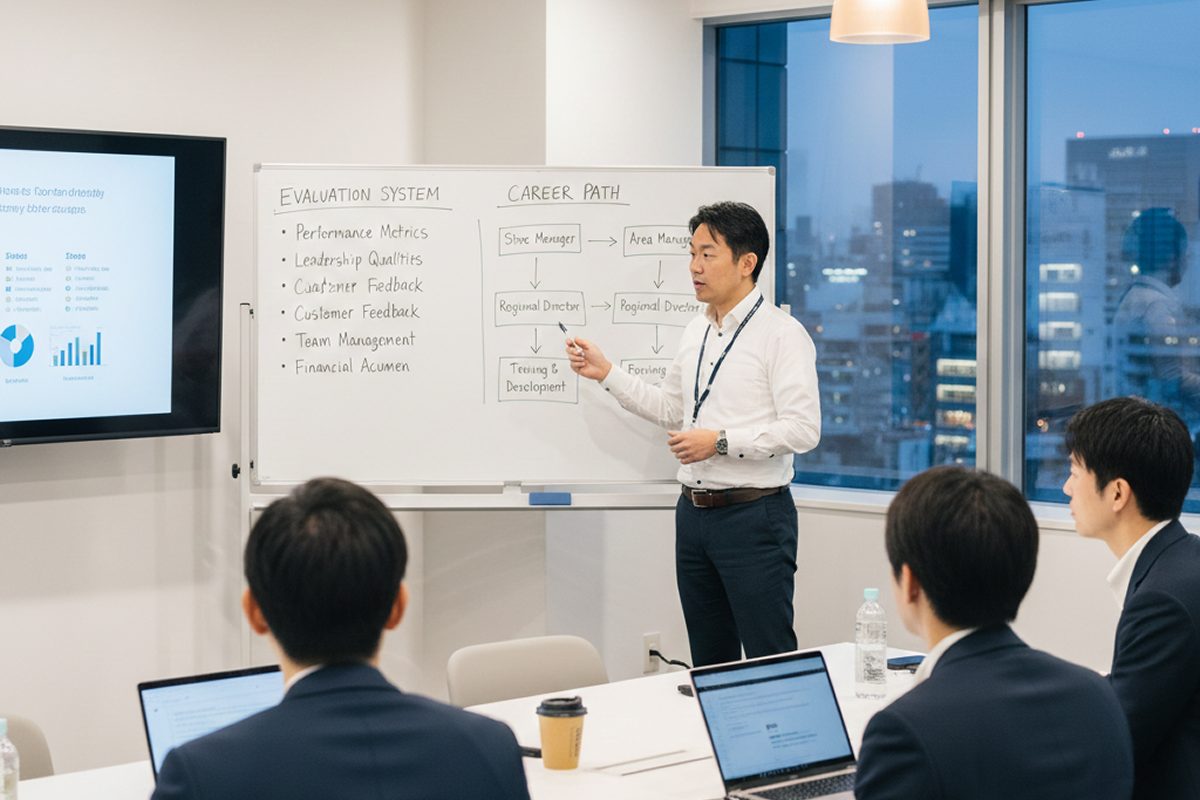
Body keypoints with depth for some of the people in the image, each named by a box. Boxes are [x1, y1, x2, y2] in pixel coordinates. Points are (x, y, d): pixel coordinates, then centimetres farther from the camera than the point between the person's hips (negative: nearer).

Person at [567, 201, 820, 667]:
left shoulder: (781, 334, -10)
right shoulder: (695, 333, 13)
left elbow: (802, 429, -17)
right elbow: (670, 411, 21)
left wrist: (721, 441, -20)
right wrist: (606, 374, 13)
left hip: (753, 514, -8)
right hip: (695, 512, 8)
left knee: (770, 661, -5)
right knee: (709, 663, 14)